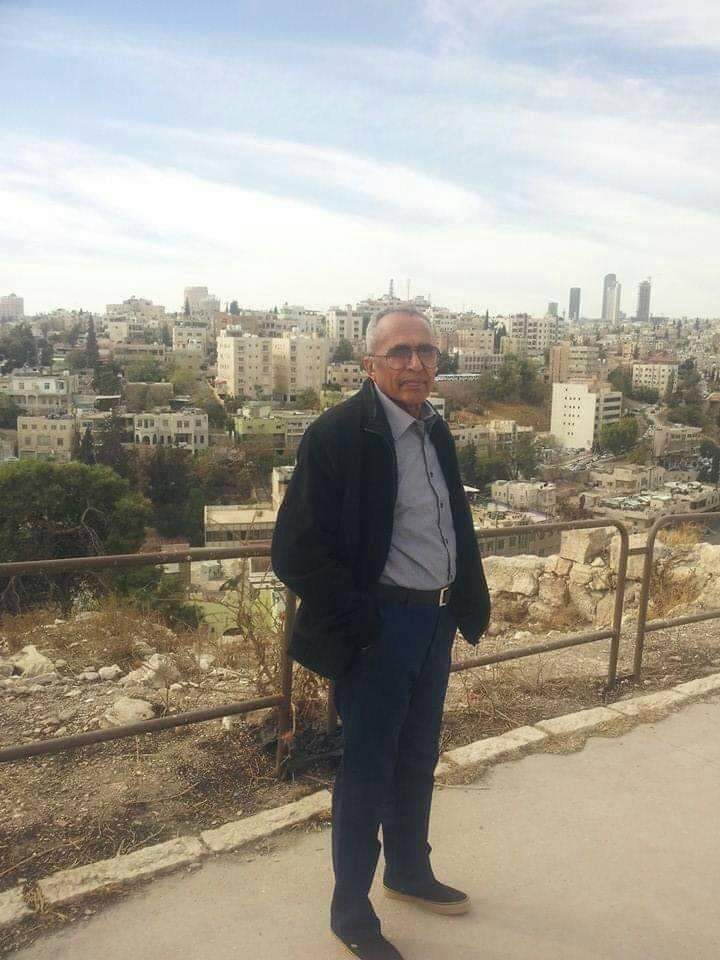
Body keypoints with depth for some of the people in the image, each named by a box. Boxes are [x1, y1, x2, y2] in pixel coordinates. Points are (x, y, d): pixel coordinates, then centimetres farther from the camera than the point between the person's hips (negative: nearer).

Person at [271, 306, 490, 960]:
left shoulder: (437, 430, 6)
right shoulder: (338, 435, -18)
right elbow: (297, 550, -20)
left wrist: (470, 601, 5)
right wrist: (354, 627, -19)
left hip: (437, 619, 7)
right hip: (380, 627, -7)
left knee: (418, 759, 23)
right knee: (367, 770, 9)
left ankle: (409, 872, 47)